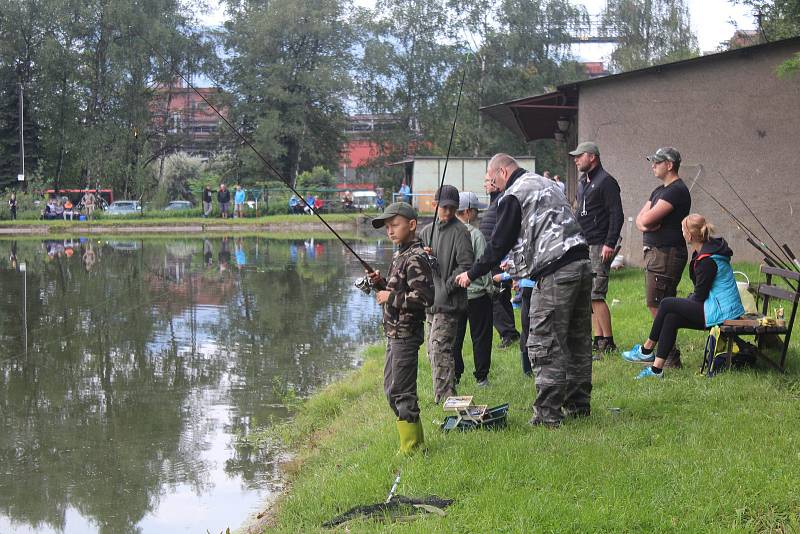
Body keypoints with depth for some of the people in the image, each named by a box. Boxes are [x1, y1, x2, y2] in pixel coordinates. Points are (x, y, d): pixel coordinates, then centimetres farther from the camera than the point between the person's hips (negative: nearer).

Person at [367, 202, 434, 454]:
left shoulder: (415, 259, -16)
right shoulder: (400, 256, 15)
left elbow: (424, 297, -24)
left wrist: (391, 298, -18)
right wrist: (381, 283, 6)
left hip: (406, 334, -11)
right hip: (395, 333, 11)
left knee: (401, 391, -6)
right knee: (391, 387, 17)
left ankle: (411, 448, 1)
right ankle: (415, 440, 26)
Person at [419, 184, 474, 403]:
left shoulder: (460, 231, -6)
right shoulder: (427, 231, 15)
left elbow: (466, 265, -12)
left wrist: (446, 289, -15)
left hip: (448, 303, -8)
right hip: (430, 301, 8)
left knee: (440, 349, -14)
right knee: (433, 351, 11)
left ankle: (444, 398, -13)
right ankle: (443, 394, 20)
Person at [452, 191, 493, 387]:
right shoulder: (475, 235, -15)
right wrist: (489, 286, 0)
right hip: (476, 294, -4)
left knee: (455, 336, 13)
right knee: (480, 336, 7)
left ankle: (454, 376, 15)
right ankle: (481, 377, 11)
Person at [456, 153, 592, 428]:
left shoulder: (513, 196, -4)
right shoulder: (546, 184, 24)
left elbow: (499, 243, -2)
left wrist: (471, 275, 10)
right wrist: (515, 267, 36)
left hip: (555, 273, -9)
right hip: (581, 263, 9)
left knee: (544, 345, -4)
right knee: (578, 340, 15)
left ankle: (547, 413, -3)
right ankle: (578, 404, 23)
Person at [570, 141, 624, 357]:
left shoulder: (606, 182, -10)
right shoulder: (582, 183, 19)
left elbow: (617, 215, -15)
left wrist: (610, 244, -21)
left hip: (599, 247, -9)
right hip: (584, 246, 9)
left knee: (596, 295, -12)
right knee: (590, 296, 9)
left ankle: (608, 343, -7)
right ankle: (598, 340, 13)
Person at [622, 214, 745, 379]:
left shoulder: (707, 260, -19)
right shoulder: (709, 248, 13)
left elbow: (700, 296, -13)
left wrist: (685, 302, 5)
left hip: (721, 312, -10)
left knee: (667, 304, -6)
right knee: (671, 318, 3)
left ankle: (646, 350, 7)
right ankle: (656, 368, 1)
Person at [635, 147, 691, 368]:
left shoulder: (677, 191, -14)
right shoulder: (660, 190, 19)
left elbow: (647, 219, -20)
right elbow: (640, 219, 13)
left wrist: (646, 220, 2)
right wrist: (645, 224, -8)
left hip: (667, 254, -10)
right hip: (654, 252, 10)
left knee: (658, 306, -11)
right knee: (656, 305, 13)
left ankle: (670, 358, -8)